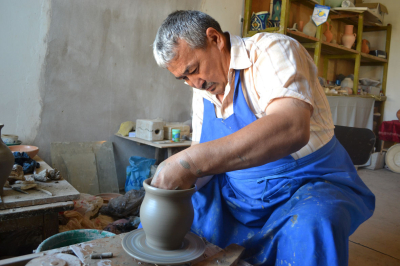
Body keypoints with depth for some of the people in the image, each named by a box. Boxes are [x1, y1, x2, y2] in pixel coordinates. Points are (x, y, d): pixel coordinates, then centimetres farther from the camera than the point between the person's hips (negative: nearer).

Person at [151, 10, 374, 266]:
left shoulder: (271, 51, -15)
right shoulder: (202, 91, 7)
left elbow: (292, 129, -35)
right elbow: (203, 155, 10)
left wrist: (192, 162, -38)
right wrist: (176, 171, -13)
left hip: (308, 185, -5)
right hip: (237, 194, 6)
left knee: (310, 228, -37)